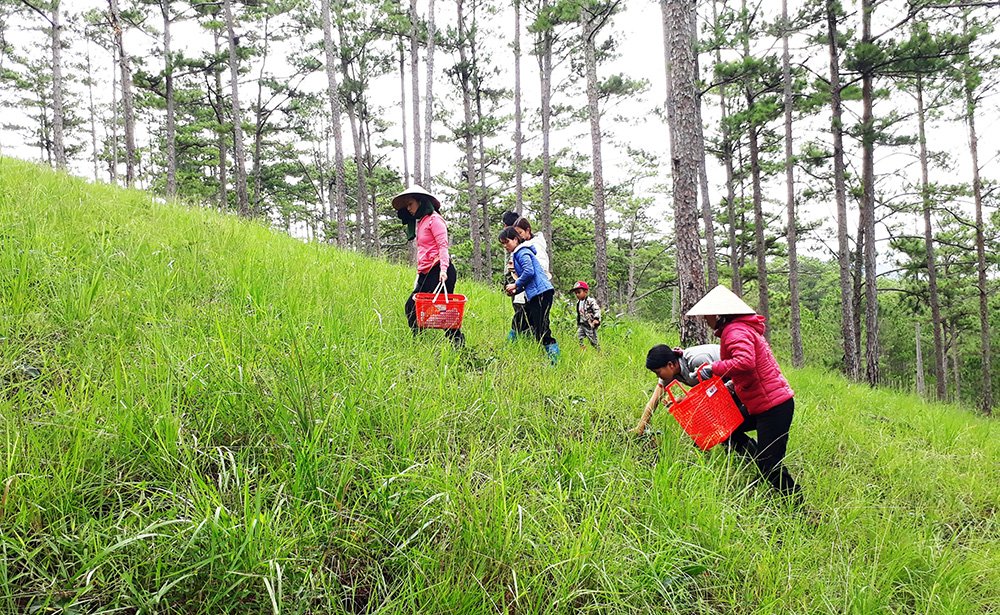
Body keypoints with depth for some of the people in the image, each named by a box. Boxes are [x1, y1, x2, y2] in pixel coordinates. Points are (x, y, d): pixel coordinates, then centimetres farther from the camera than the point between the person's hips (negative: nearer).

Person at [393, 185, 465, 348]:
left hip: (438, 271, -9)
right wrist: (419, 275, 21)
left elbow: (443, 246, -14)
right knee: (411, 307, 3)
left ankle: (459, 344, -2)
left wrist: (443, 270, -25)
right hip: (426, 274, 9)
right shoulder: (420, 222, 22)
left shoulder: (434, 219, -5)